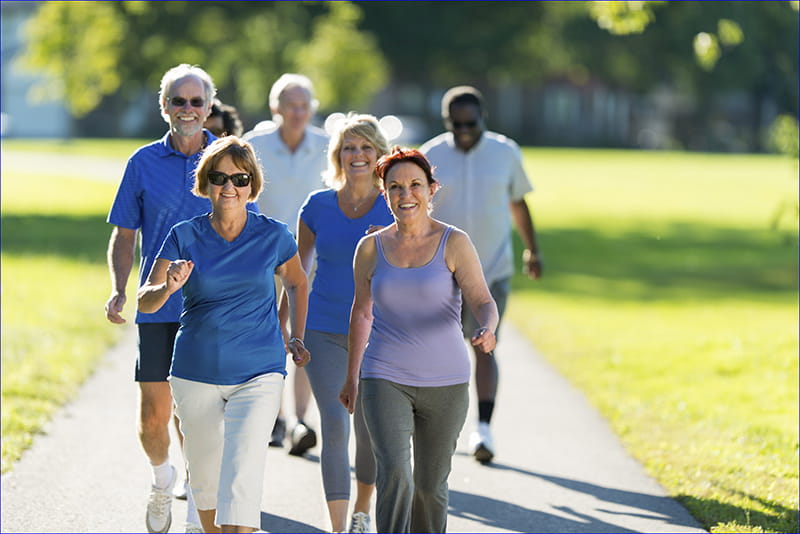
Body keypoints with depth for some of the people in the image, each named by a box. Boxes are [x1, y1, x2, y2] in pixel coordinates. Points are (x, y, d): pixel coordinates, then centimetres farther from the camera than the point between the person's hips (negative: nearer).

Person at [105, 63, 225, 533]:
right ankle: (162, 481, 31)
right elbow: (124, 236, 9)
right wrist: (118, 290, -5)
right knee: (154, 414, 1)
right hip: (158, 307, 1)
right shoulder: (144, 163, 4)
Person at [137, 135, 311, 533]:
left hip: (258, 373, -2)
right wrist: (167, 288, -32)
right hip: (196, 373, 2)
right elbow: (145, 302, -11)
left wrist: (297, 339, 10)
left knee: (241, 474, -17)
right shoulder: (184, 236, -3)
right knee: (204, 475, 13)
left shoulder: (273, 235, -2)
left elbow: (297, 283, 19)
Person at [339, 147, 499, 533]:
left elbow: (483, 302, -11)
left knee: (430, 485, 9)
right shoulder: (371, 248, 3)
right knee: (394, 473, -19)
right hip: (384, 380, 0)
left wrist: (486, 329, -35)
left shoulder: (454, 244, -4)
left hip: (445, 383, 0)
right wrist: (351, 377, 20)